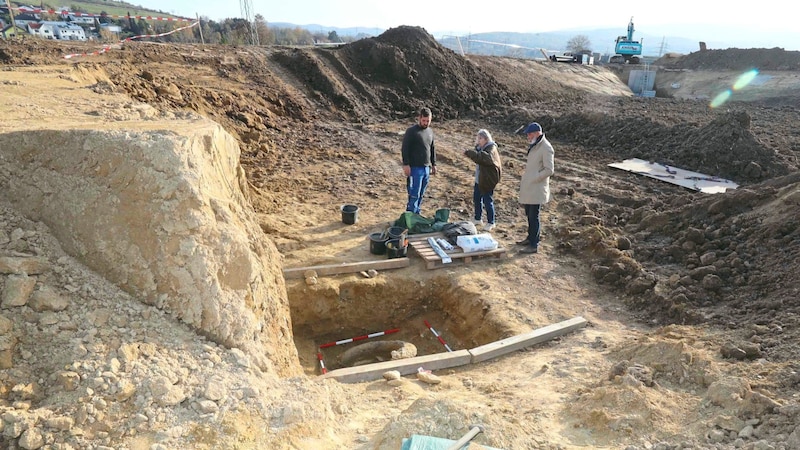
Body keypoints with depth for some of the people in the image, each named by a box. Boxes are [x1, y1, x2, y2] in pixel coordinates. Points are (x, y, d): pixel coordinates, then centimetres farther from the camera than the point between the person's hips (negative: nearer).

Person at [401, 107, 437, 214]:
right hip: (415, 168, -7)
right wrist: (406, 164, -17)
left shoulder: (430, 131, 13)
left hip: (426, 168, 7)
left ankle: (417, 215, 20)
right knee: (414, 195, -7)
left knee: (421, 195, 11)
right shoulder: (411, 131, -8)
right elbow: (405, 148, -11)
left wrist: (433, 164, 19)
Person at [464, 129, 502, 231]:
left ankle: (491, 223, 13)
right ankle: (477, 219, 33)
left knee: (488, 201, -1)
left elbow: (485, 157, -38)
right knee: (476, 199, 16)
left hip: (487, 180, -9)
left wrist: (469, 153, -39)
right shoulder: (480, 147, 9)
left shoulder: (491, 149, -17)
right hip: (479, 179, 9)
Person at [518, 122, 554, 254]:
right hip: (528, 187, 9)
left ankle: (534, 245, 0)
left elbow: (549, 170, -19)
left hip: (536, 189, -9)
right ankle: (530, 238, 32)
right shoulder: (534, 146, 15)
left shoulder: (546, 148, -15)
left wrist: (533, 179, -19)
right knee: (529, 214, 18)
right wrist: (525, 178, 14)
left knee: (534, 216, -5)